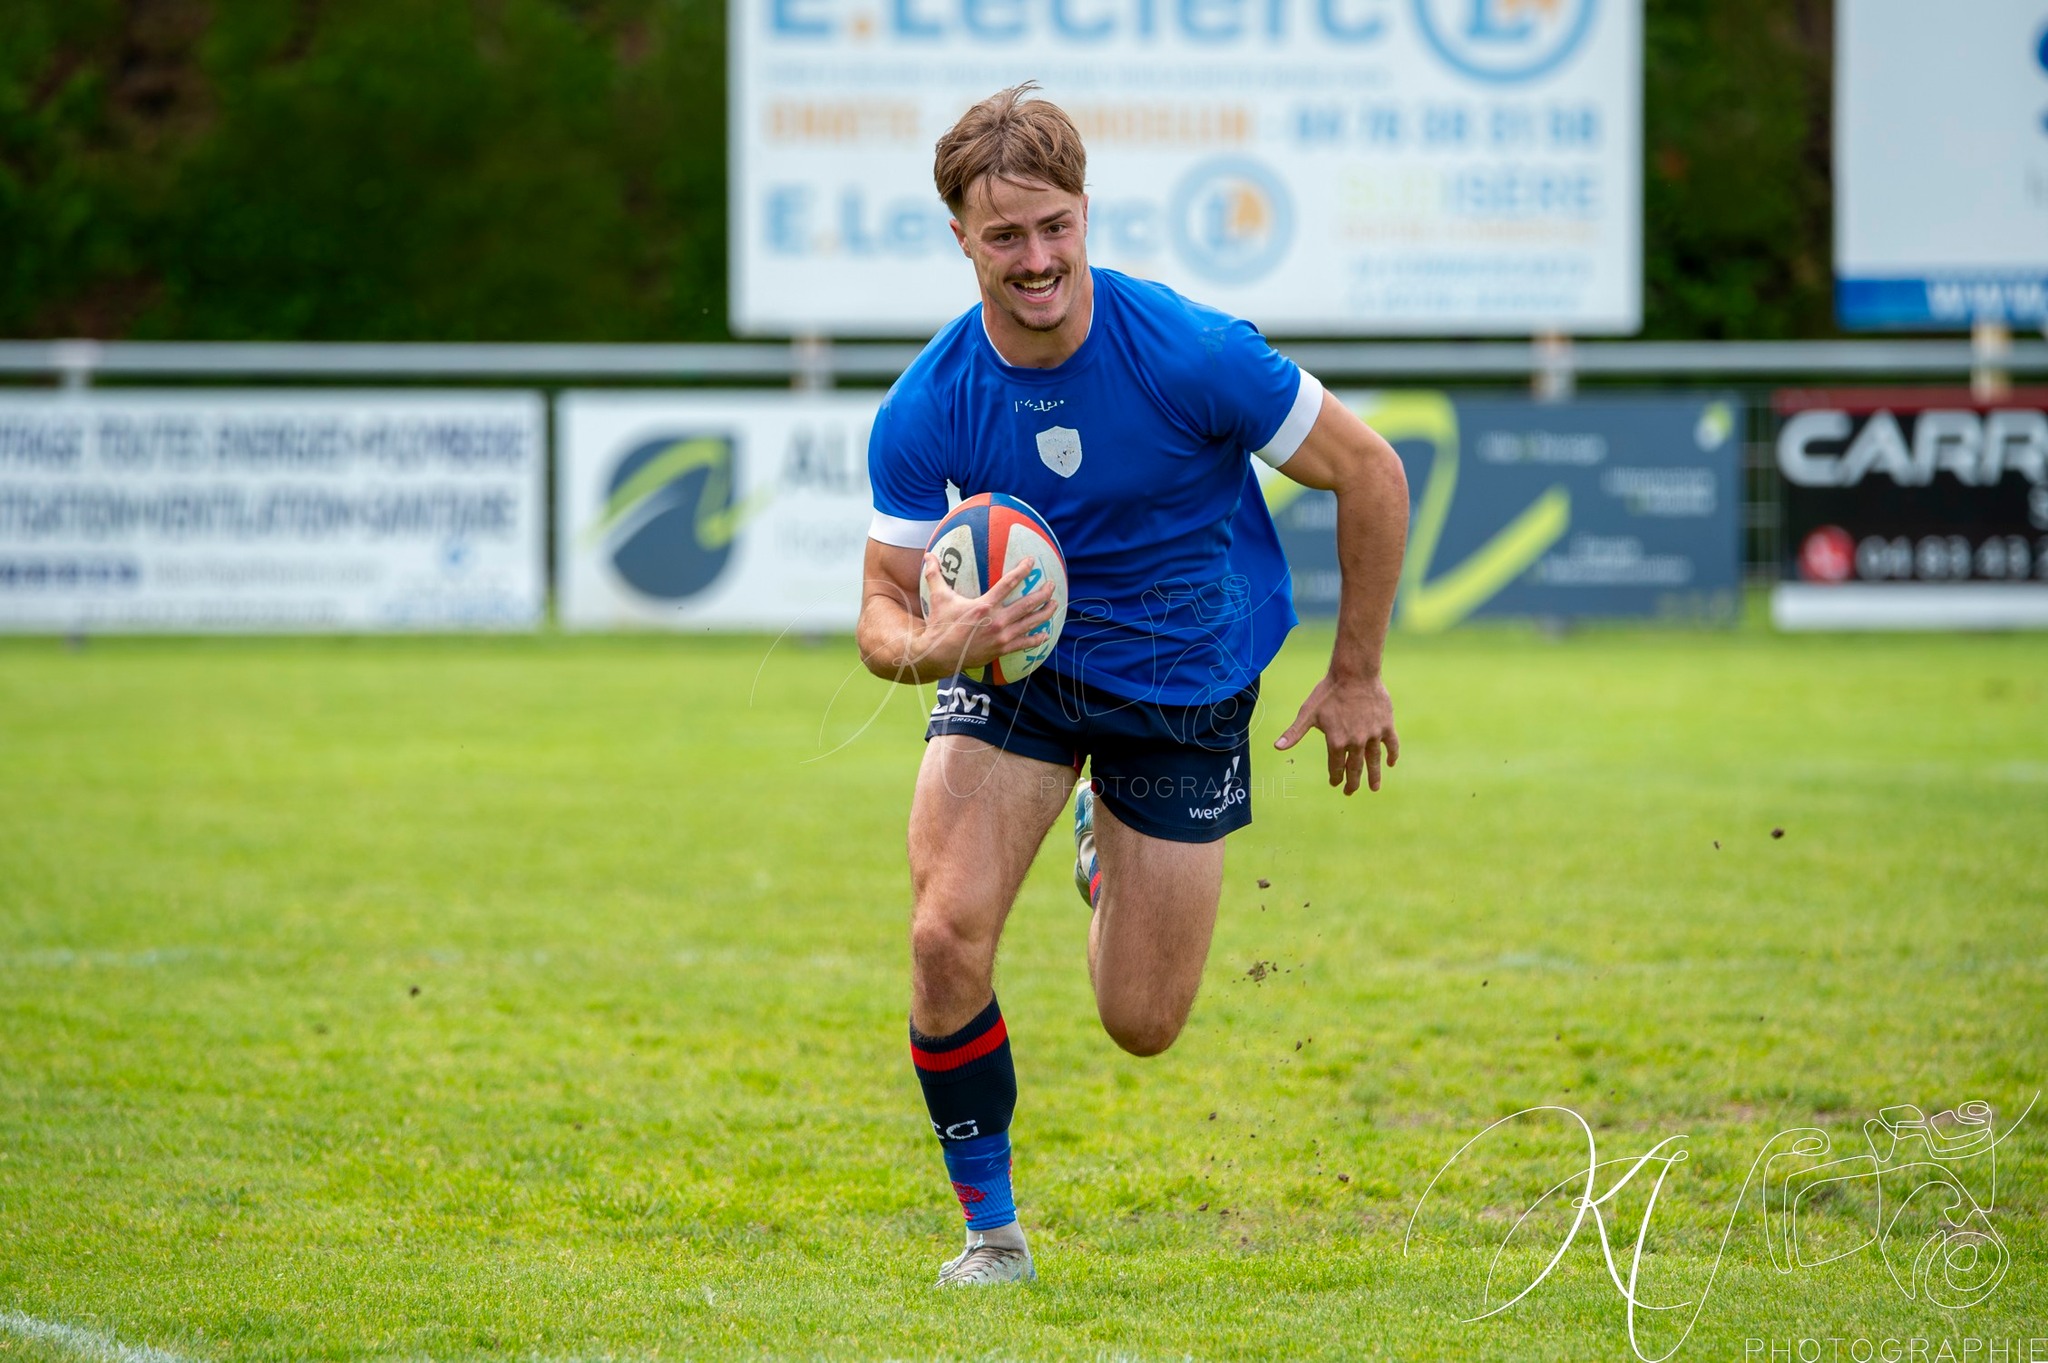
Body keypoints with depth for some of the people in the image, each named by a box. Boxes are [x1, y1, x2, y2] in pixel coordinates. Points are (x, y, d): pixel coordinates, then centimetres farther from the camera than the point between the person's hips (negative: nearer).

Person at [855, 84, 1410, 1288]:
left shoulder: (1192, 355, -27)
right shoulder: (925, 411, -19)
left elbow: (1372, 477, -14)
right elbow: (883, 611, -10)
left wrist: (1358, 676, -6)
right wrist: (928, 646, -36)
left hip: (1186, 684, -1)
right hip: (1018, 655, 1)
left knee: (1142, 1024, 3)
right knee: (948, 938, -21)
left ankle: (1109, 834, 39)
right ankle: (991, 1230, 0)